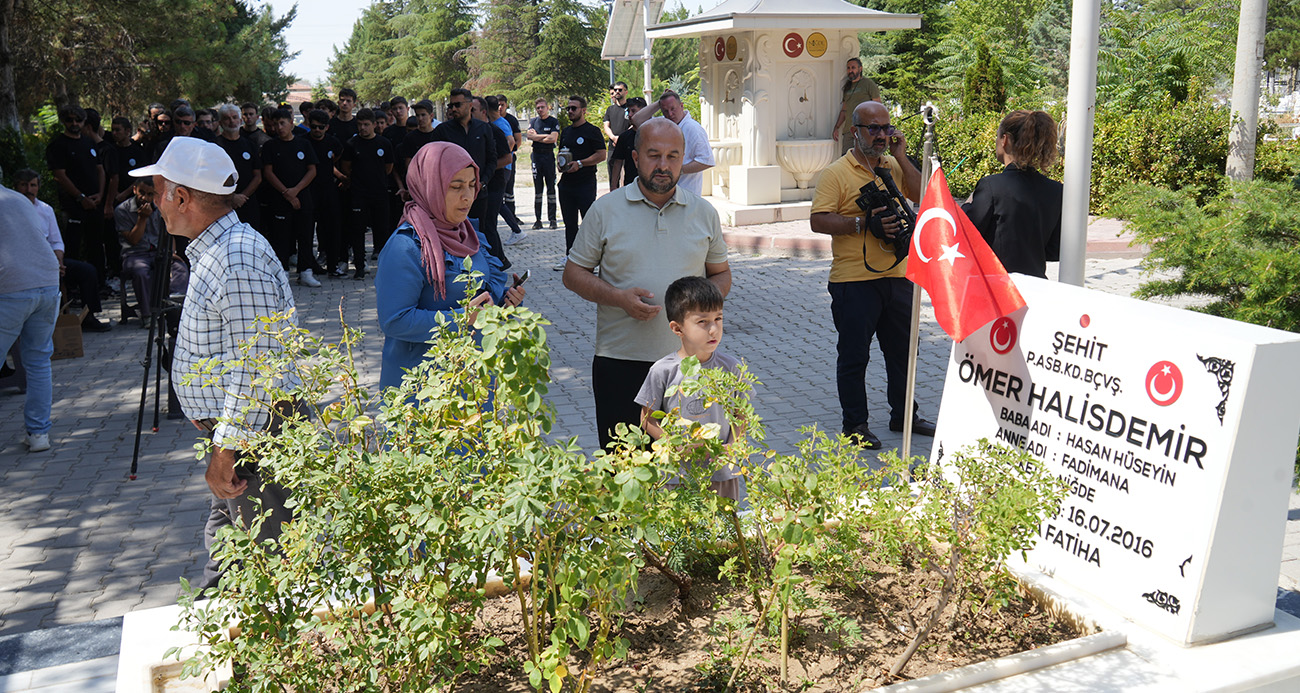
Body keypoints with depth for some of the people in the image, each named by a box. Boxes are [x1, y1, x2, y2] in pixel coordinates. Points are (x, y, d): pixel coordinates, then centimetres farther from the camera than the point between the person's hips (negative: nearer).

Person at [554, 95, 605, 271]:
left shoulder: (592, 131, -4)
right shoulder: (566, 132, 17)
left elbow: (601, 155, -12)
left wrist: (580, 164, -18)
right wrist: (561, 164, 5)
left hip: (585, 183, -7)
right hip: (566, 183, 7)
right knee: (569, 223, 12)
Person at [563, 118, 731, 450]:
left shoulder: (704, 213, 8)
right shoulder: (606, 210, 2)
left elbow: (721, 274, 16)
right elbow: (574, 274, 4)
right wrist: (618, 297, -14)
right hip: (620, 361, -1)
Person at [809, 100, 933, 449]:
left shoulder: (894, 166, 13)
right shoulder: (837, 172, -5)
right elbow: (818, 221, -13)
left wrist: (900, 157, -3)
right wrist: (863, 224, -21)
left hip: (896, 275, 6)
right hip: (854, 280, -6)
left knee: (902, 349, 16)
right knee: (854, 355, 3)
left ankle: (903, 415, 32)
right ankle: (855, 424, 16)